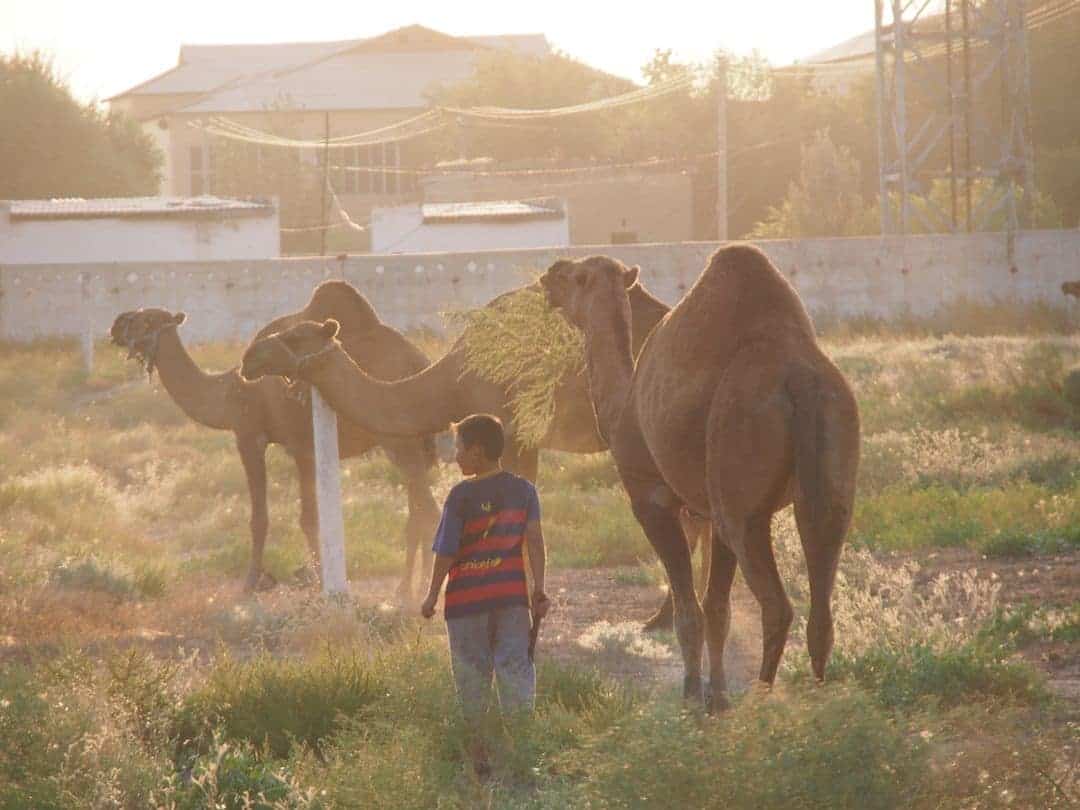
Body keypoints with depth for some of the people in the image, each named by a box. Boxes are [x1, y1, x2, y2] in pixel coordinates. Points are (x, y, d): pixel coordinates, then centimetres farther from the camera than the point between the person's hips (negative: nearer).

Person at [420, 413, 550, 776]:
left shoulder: (462, 495, -8)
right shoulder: (523, 490, 2)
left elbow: (446, 551, -7)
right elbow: (534, 538, -4)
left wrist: (432, 596, 2)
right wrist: (539, 589, -2)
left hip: (466, 598, -3)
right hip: (512, 595, 3)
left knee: (473, 680, 6)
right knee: (516, 672, 4)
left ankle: (477, 757, 8)